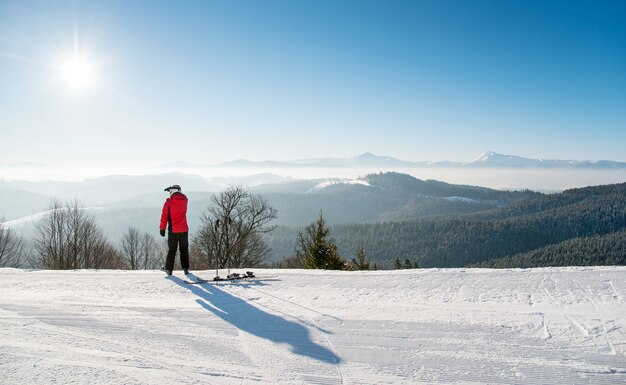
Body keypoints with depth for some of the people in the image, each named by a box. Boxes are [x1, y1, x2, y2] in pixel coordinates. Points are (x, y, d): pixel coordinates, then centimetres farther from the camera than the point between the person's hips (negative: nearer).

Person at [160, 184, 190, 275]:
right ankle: (186, 268, 6)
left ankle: (169, 269, 9)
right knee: (184, 250, 10)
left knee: (171, 250, 9)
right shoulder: (184, 199, 0)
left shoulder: (168, 202, -8)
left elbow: (164, 216, -7)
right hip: (184, 230, 2)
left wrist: (162, 228, 0)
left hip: (173, 230, -2)